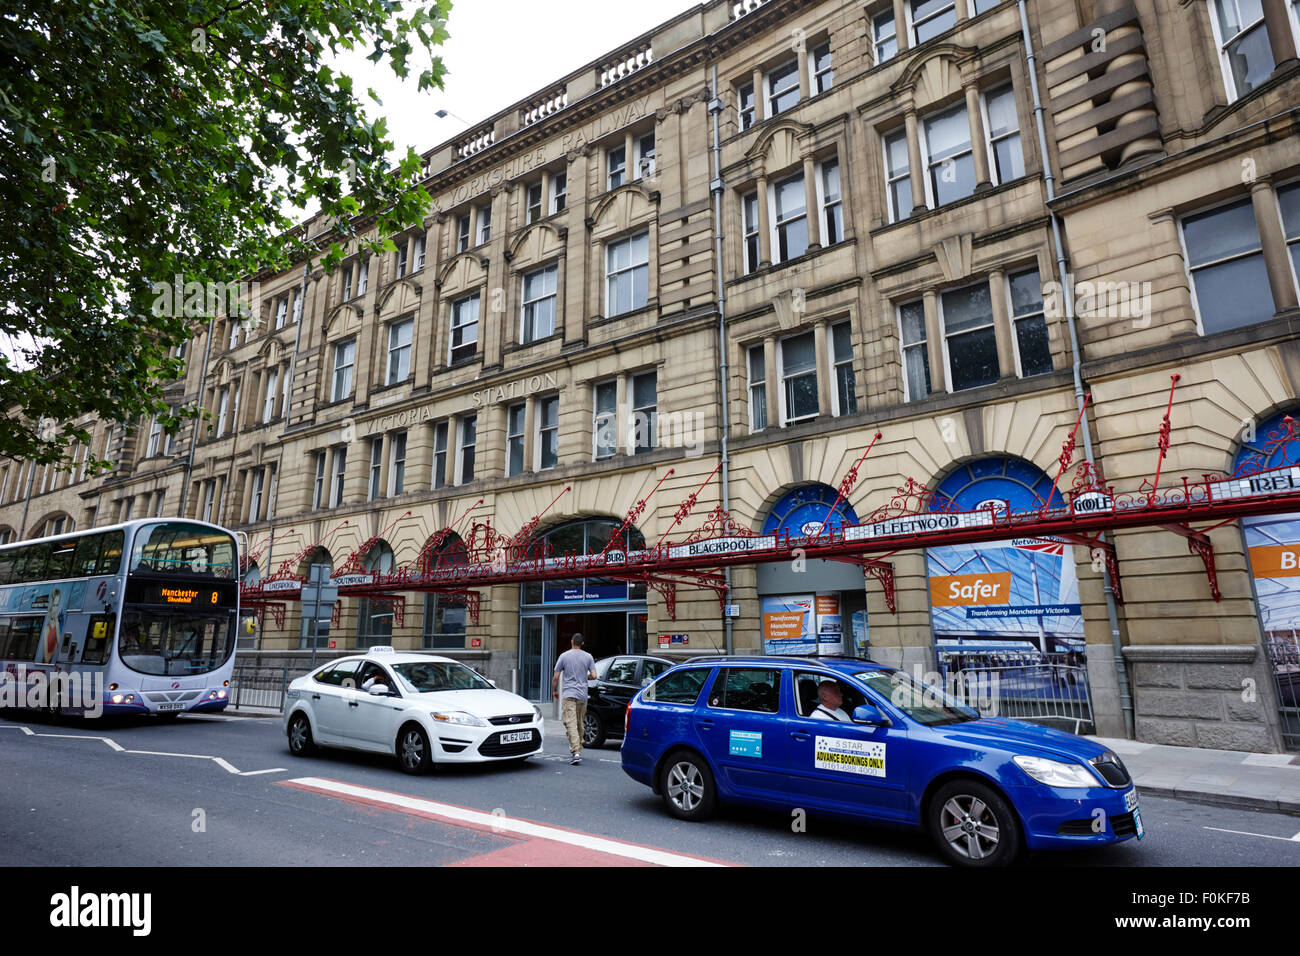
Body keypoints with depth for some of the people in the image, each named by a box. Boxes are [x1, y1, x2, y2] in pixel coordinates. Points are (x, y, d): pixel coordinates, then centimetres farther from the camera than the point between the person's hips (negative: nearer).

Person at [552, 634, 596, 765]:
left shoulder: (564, 656, -1)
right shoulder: (588, 657, 4)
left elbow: (556, 677, 0)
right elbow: (593, 676, -1)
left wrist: (554, 691, 15)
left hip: (568, 695, -3)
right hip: (582, 695, 3)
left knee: (571, 724, -9)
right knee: (580, 724, 16)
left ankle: (575, 753, -19)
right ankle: (578, 748, 27)